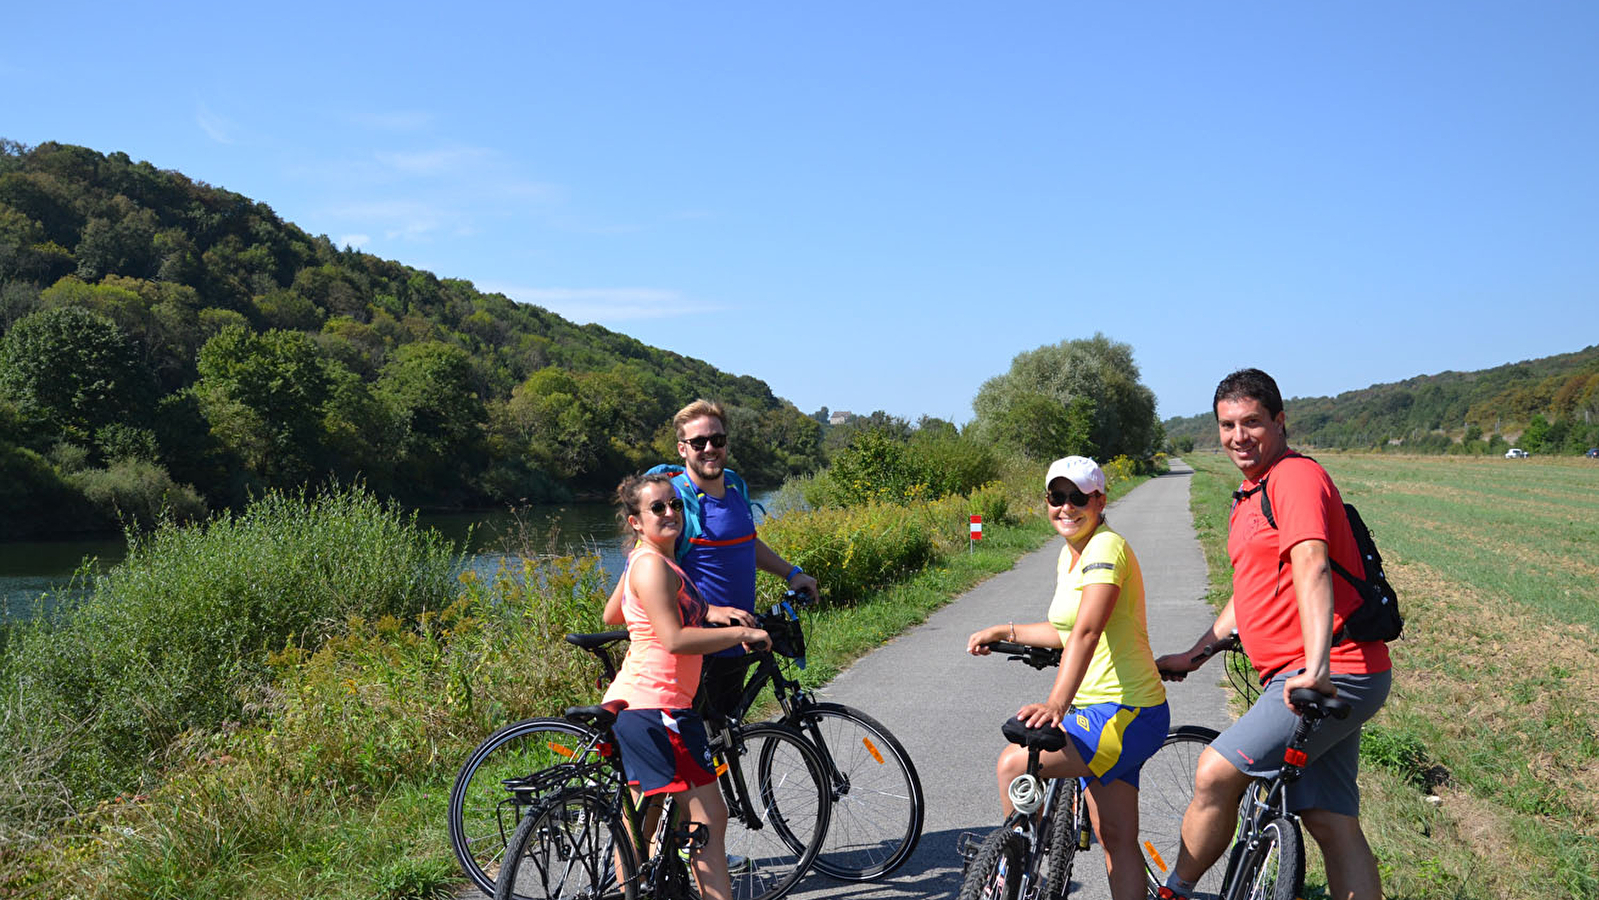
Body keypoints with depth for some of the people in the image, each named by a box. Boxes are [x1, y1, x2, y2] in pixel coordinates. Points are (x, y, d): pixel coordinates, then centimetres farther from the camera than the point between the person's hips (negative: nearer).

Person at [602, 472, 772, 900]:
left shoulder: (652, 561, 17)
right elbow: (675, 639, -23)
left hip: (634, 704, 11)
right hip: (656, 706, -11)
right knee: (709, 817, -6)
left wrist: (710, 612, 22)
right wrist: (741, 634, -15)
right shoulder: (652, 565, -15)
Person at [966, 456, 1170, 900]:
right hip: (1101, 712, 10)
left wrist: (1056, 702, -42)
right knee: (1116, 840, 11)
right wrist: (1004, 631, 22)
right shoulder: (1070, 555, 13)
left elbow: (1087, 631, -32)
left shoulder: (1106, 547, -17)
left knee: (1015, 761, -19)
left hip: (1126, 714, -10)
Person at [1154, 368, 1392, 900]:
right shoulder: (1250, 495, 21)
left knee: (1216, 774, -9)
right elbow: (1256, 591, 29)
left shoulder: (1296, 477, -11)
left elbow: (1311, 569, -26)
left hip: (1332, 676, -10)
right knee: (1330, 821, 7)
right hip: (1300, 677, 10)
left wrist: (1316, 667, -37)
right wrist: (1192, 657, 28)